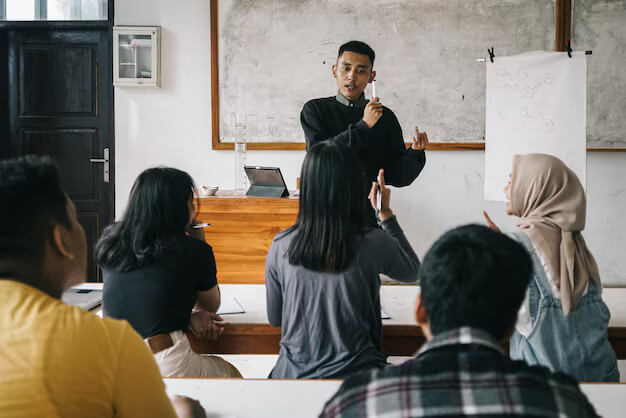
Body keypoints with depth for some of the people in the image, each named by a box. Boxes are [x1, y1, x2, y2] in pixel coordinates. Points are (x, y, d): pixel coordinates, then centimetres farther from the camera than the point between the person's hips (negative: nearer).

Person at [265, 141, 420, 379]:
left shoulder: (281, 247, -9)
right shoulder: (373, 244, -15)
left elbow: (274, 319, 5)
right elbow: (412, 272, 9)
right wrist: (386, 214, 13)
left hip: (293, 373, 2)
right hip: (354, 373, -1)